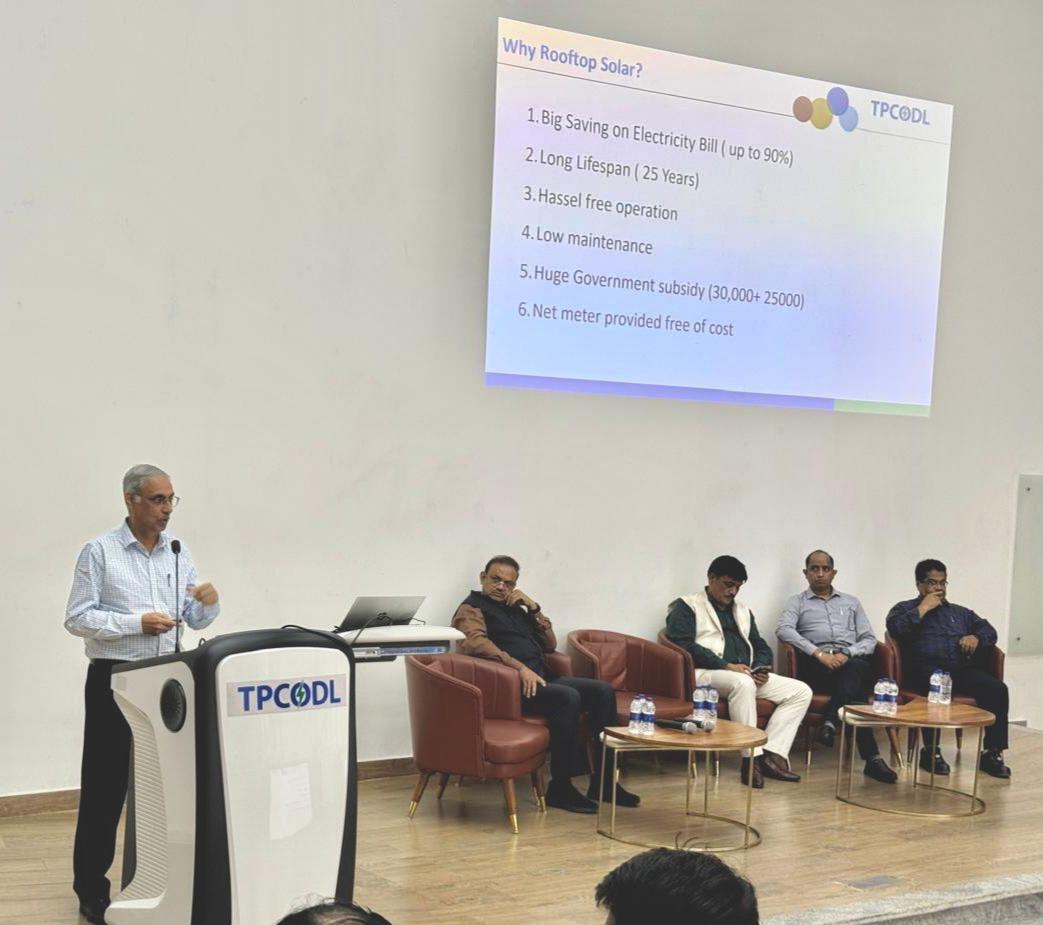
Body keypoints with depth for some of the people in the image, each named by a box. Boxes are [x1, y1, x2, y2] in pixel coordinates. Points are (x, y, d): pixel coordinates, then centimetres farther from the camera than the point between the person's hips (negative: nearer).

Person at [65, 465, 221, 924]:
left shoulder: (178, 553, 8)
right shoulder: (100, 551, -6)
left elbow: (195, 620, 10)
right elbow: (77, 618, -11)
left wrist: (209, 603, -12)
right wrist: (136, 622, -19)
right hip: (114, 680, -4)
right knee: (105, 785, 1)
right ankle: (91, 887, 11)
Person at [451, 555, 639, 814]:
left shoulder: (515, 609, 26)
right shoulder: (471, 609, 3)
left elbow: (549, 644, 24)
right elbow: (476, 643, -19)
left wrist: (533, 608, 10)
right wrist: (520, 668, -28)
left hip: (541, 678, 9)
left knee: (603, 691, -5)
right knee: (568, 698, -31)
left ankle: (602, 781, -4)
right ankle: (560, 787, -23)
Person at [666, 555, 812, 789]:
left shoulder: (742, 611, 27)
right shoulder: (687, 606, 4)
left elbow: (761, 646, 25)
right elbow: (683, 646, -11)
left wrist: (761, 668, 0)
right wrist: (726, 666, -18)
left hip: (747, 675, 7)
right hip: (706, 674, -7)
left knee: (801, 691, -10)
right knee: (743, 683, -39)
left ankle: (772, 754, -21)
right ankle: (752, 758, -31)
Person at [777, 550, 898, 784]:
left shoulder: (851, 602, 29)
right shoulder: (797, 602, 19)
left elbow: (869, 640, 16)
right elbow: (783, 630, -4)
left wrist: (846, 654, -8)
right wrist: (818, 653, -18)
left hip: (853, 661, 3)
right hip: (815, 666, -2)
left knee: (853, 668, -39)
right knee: (853, 679, -37)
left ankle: (831, 723, -47)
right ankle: (871, 757, -45)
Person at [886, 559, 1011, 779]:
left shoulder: (960, 612, 31)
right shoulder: (905, 609, 17)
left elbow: (989, 631, 20)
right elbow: (895, 629, -6)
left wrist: (976, 638, -2)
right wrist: (924, 608, -1)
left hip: (962, 670, 4)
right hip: (926, 669, -4)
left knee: (997, 688, -23)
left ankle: (993, 752, -20)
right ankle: (931, 751, -28)